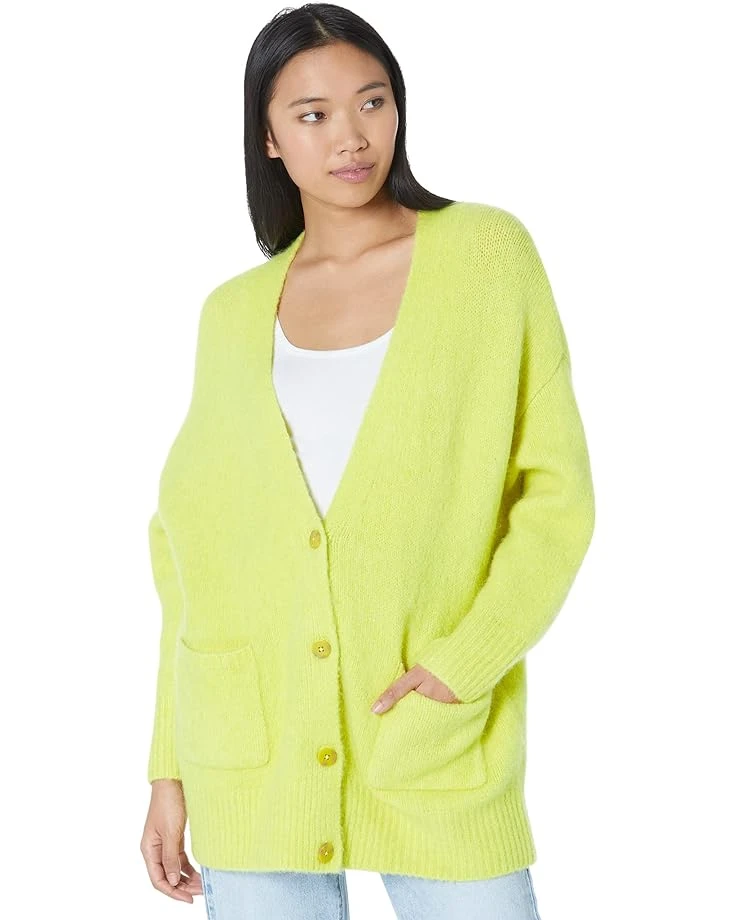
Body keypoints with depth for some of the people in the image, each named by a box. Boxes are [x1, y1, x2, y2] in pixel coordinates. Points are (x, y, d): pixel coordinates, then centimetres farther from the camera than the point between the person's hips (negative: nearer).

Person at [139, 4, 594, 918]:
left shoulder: (489, 253, 1)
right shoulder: (233, 314, 9)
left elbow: (556, 489, -1)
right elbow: (192, 544, 10)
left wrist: (468, 661, -14)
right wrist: (169, 768, 6)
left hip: (440, 756, -2)